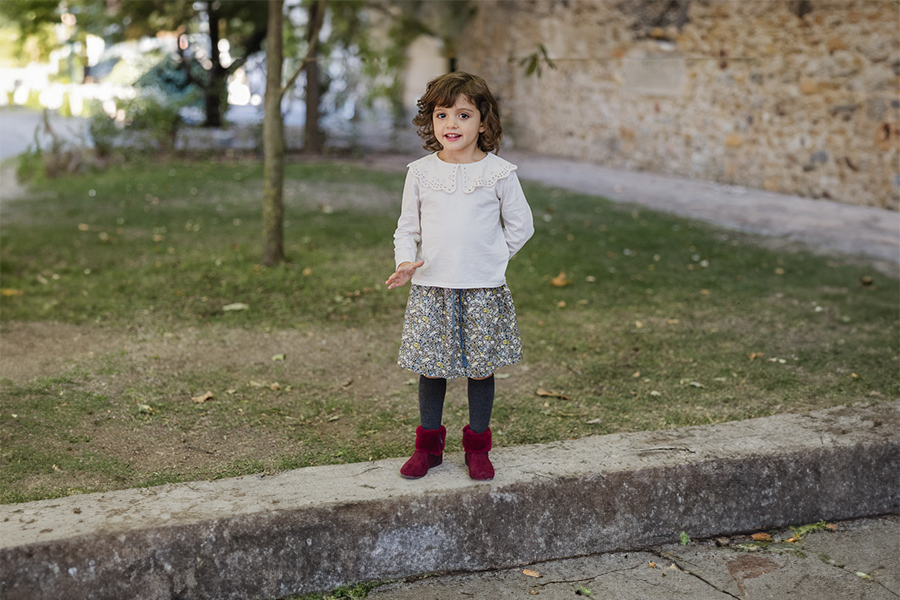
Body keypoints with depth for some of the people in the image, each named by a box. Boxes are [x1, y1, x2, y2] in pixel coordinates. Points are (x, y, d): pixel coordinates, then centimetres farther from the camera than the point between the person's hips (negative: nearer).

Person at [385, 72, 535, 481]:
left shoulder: (499, 173, -2)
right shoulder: (421, 172, 2)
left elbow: (520, 226, 7)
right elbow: (408, 226, 9)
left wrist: (489, 259, 4)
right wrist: (406, 262, -8)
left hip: (483, 289, -1)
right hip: (430, 289, 1)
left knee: (480, 368, 6)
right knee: (431, 368, 7)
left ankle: (477, 447, 23)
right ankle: (428, 445, 24)